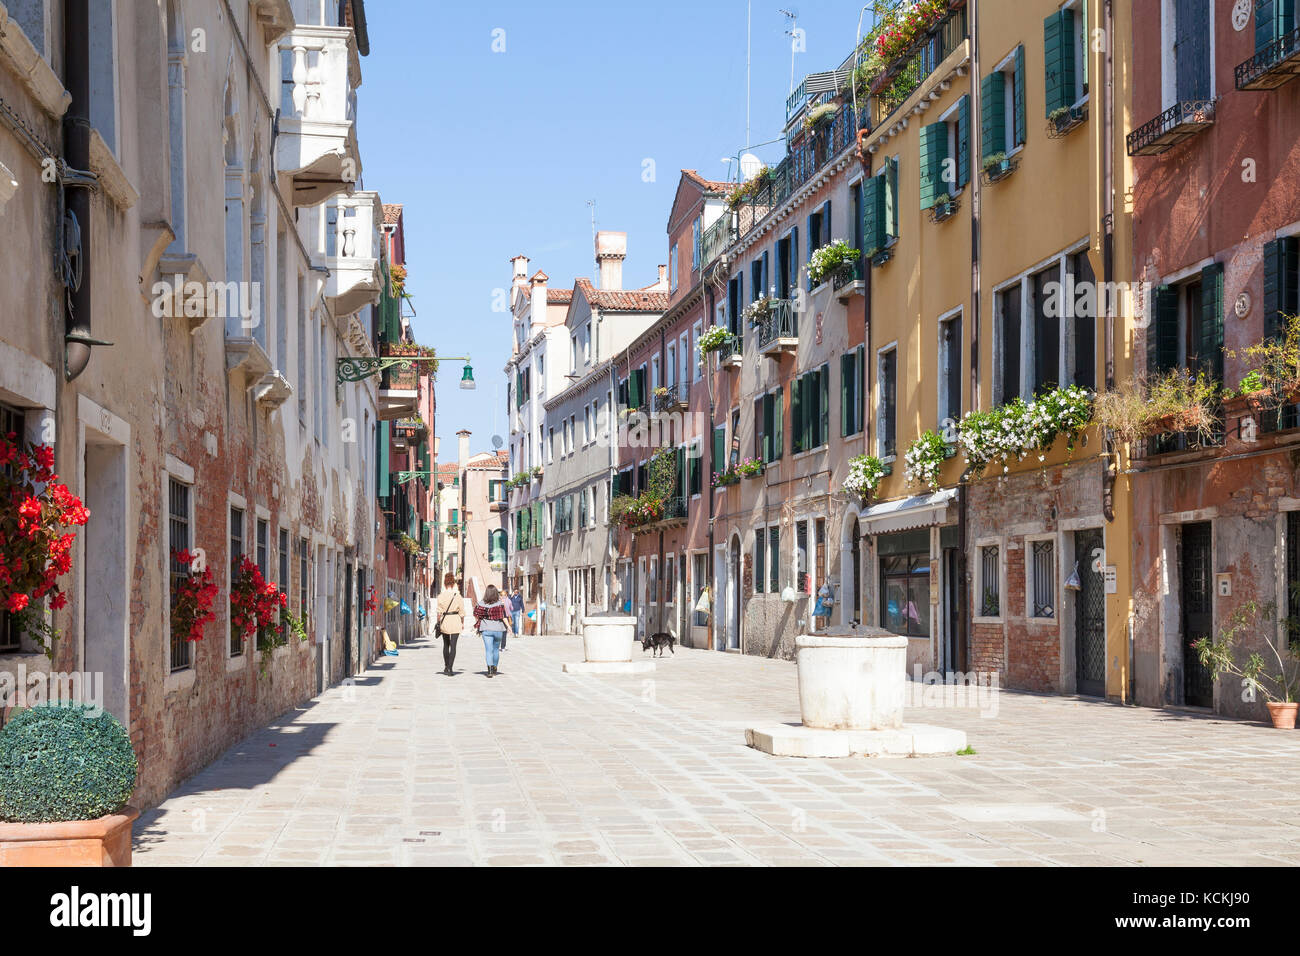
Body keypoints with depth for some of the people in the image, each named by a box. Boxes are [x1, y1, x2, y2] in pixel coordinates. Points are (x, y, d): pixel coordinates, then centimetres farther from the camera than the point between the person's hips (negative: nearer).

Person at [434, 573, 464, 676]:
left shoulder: (440, 596, -4)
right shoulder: (458, 596, -5)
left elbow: (439, 612, -2)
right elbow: (462, 611, 0)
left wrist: (438, 622, 8)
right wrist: (463, 623, 11)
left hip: (444, 621, 2)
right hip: (455, 621, -2)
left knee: (446, 645, 18)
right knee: (453, 645, -1)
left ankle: (446, 667, 25)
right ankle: (450, 669, -7)